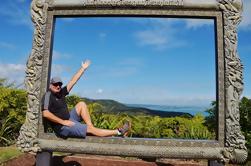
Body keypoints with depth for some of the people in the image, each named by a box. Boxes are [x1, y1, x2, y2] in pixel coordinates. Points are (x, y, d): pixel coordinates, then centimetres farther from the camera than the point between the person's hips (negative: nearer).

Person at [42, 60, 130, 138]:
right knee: (91, 129, -11)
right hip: (62, 127, -8)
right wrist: (63, 122, -22)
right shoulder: (48, 95, -14)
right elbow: (45, 113, -25)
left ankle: (90, 126, -7)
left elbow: (73, 81, 9)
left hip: (68, 120, 8)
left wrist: (83, 68, 9)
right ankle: (118, 132, -5)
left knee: (81, 104, -1)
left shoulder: (61, 92, 6)